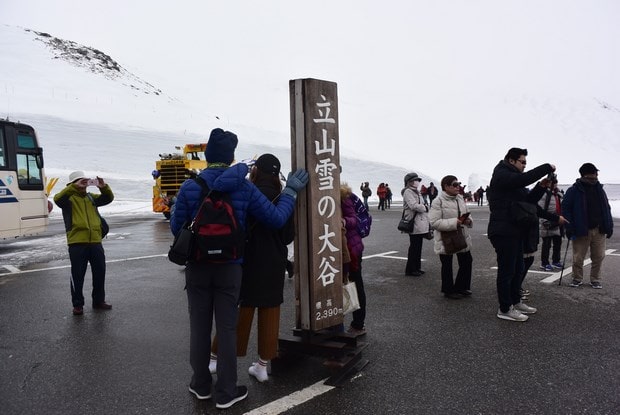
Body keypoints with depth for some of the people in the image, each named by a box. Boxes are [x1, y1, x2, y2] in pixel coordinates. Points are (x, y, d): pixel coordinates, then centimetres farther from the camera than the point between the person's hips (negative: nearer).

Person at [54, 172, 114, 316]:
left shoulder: (91, 197, 18)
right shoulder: (68, 198, 3)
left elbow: (109, 198, 11)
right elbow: (57, 198, -18)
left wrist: (104, 187, -9)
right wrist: (75, 187, -26)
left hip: (95, 241, 5)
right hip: (77, 242, -5)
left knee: (100, 273, 11)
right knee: (78, 275, 1)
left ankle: (99, 301, 25)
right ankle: (77, 305, 12)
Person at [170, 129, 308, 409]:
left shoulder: (190, 187, -7)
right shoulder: (244, 187, -7)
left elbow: (176, 228, -2)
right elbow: (276, 219, -5)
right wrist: (291, 191, 8)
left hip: (198, 267, 1)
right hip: (229, 268, -1)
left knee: (199, 326, 13)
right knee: (227, 328, 7)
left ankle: (201, 385, 27)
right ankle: (225, 393, 15)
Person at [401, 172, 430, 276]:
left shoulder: (416, 192, 19)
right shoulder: (408, 192, -12)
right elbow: (414, 205, -23)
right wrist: (425, 208, -9)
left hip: (420, 224, 9)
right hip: (414, 224, -9)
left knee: (417, 247, 14)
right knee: (414, 247, -4)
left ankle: (416, 268, 22)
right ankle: (410, 270, 4)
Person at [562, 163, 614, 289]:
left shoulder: (599, 189, 11)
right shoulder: (574, 190, -6)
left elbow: (606, 209, 15)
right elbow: (565, 208, -8)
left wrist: (609, 226, 8)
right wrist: (569, 228, -15)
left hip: (598, 230, 4)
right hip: (581, 230, -4)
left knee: (599, 257, 7)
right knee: (578, 258, 2)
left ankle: (595, 280, 22)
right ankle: (577, 279, 21)